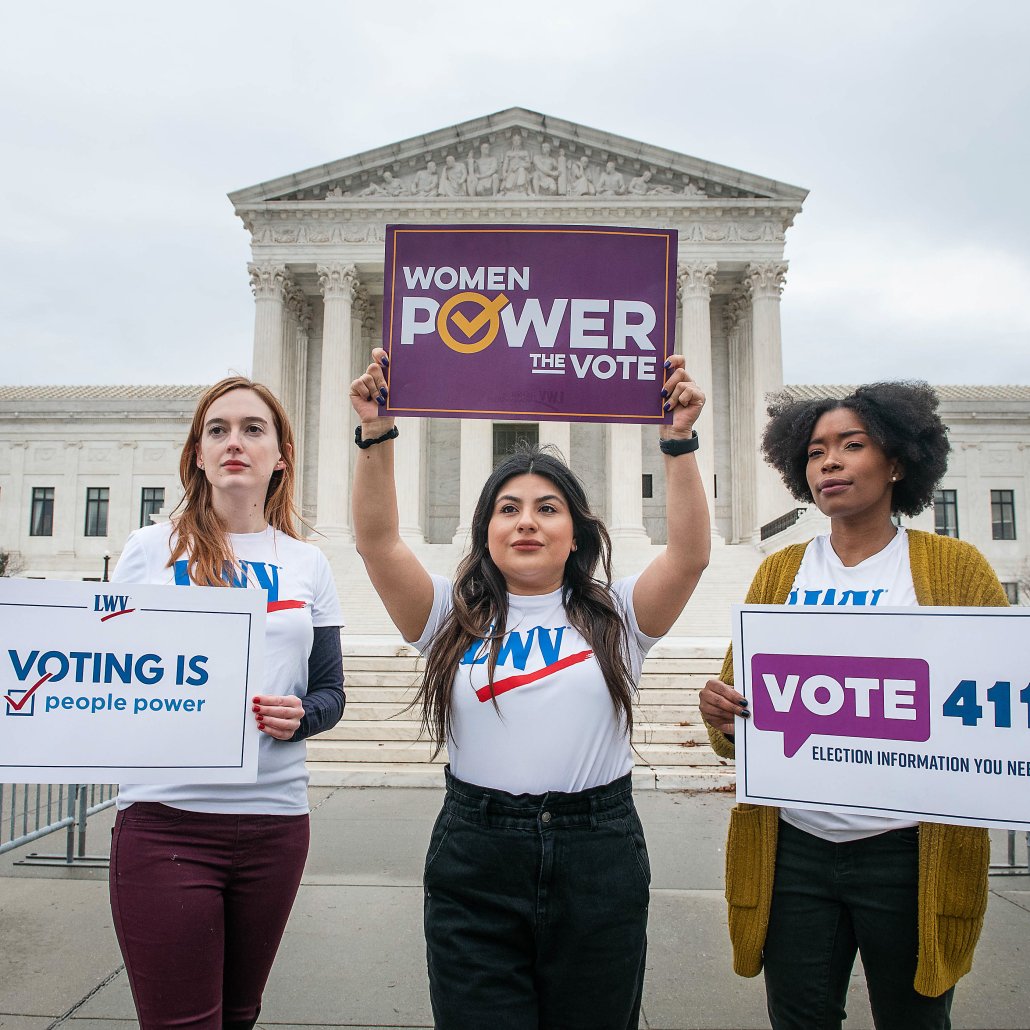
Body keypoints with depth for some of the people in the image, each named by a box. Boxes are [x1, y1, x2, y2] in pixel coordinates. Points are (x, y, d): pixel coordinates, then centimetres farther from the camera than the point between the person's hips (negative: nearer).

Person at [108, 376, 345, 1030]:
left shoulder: (307, 565, 7)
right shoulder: (150, 550, 4)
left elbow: (331, 691, 9)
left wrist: (299, 717, -12)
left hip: (275, 817, 2)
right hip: (166, 818, -2)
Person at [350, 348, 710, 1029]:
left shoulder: (615, 617, 4)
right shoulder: (453, 618, 4)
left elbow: (691, 553, -10)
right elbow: (378, 542, -8)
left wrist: (679, 442, -16)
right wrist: (377, 436, -16)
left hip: (599, 863, 1)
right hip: (475, 865, 0)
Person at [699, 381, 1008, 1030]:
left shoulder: (957, 568, 0)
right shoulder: (779, 573, 6)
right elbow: (737, 697, 9)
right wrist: (721, 713, -13)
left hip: (907, 851, -1)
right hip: (793, 847, 2)